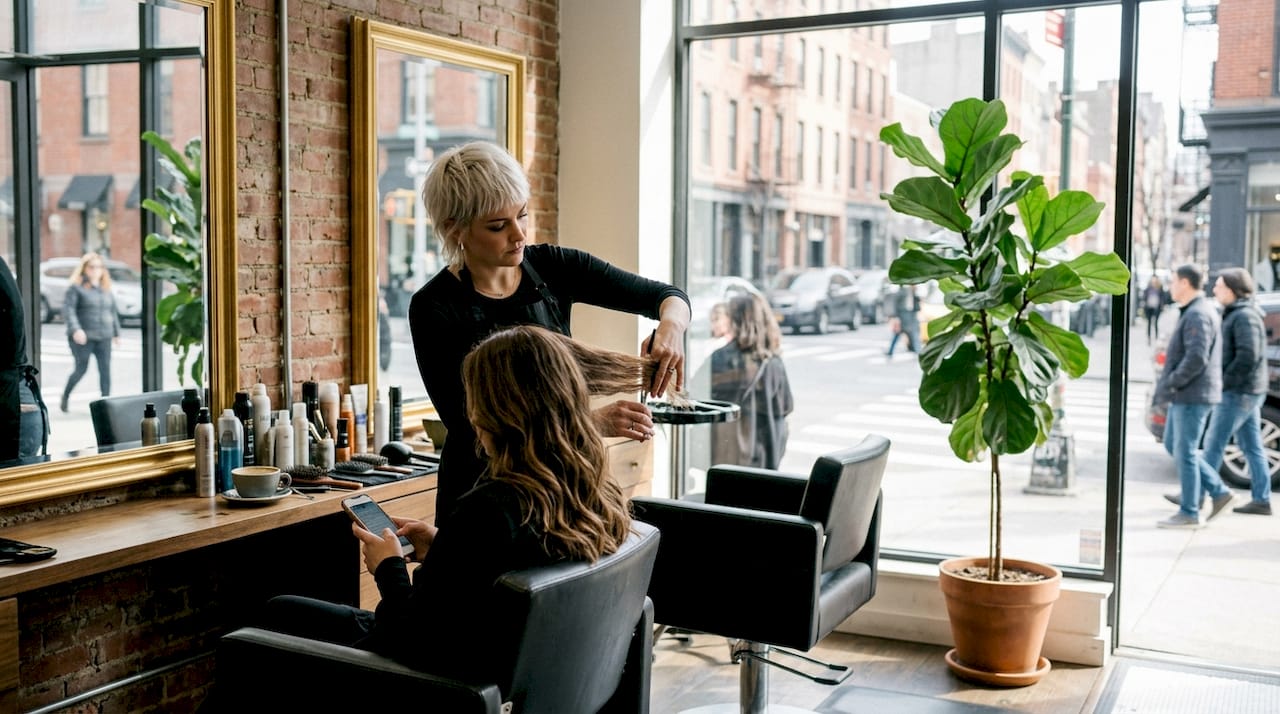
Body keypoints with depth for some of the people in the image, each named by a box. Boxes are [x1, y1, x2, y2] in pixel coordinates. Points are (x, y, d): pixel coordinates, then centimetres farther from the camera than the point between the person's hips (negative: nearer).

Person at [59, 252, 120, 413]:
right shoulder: (76, 287, -3)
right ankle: (65, 396, 27)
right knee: (81, 369, 2)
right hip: (82, 337, -5)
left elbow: (112, 311, 24)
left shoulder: (106, 289, 15)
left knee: (105, 369, -5)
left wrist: (116, 332, 24)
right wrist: (75, 329, -25)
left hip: (103, 337, 5)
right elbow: (68, 309, -13)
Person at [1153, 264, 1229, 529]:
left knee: (1184, 452, -4)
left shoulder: (1198, 315, -17)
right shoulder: (1192, 312, 16)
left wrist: (1168, 385, -21)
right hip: (1185, 395, 10)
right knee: (1173, 445, 16)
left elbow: (1196, 358, -25)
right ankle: (1219, 492, 18)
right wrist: (1166, 383, 16)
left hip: (1193, 396, -10)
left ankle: (1189, 513, 4)